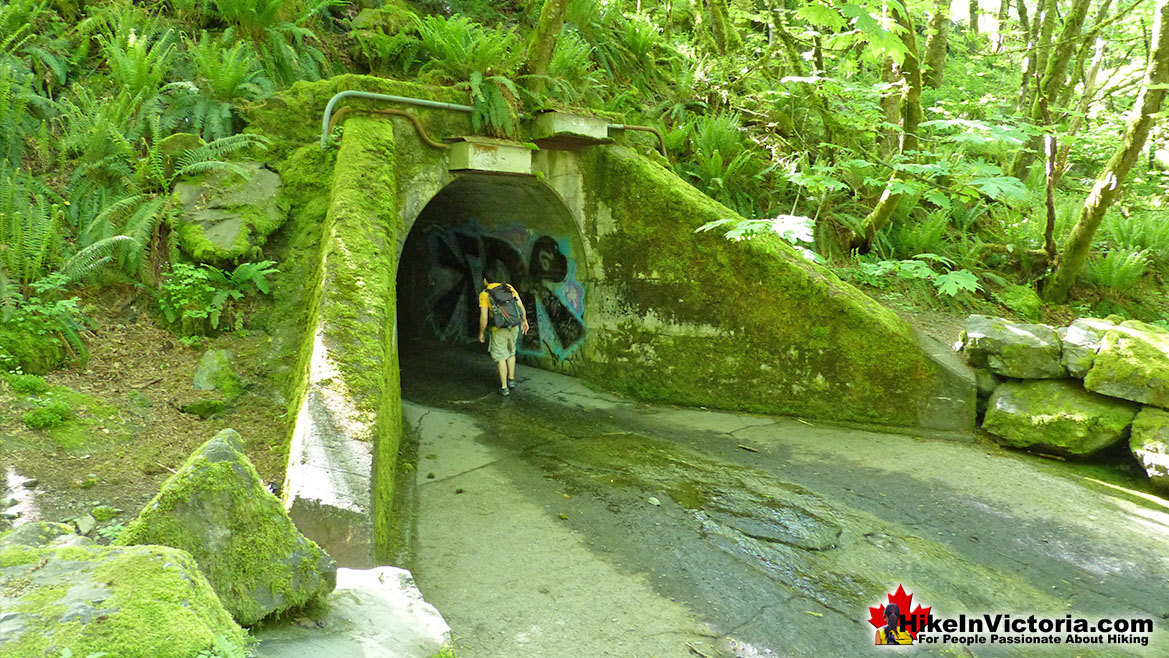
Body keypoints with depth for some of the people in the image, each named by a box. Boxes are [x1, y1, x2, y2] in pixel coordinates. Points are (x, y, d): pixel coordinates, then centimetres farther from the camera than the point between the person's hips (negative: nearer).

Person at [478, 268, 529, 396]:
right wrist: (524, 321, 14)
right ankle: (511, 380, 31)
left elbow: (484, 318, -11)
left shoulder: (484, 294, -7)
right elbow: (521, 306, 1)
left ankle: (504, 387, 12)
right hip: (513, 327, 4)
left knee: (501, 357, 9)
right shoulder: (509, 287, 3)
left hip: (499, 330, -4)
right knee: (511, 353, 25)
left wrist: (481, 333, 2)